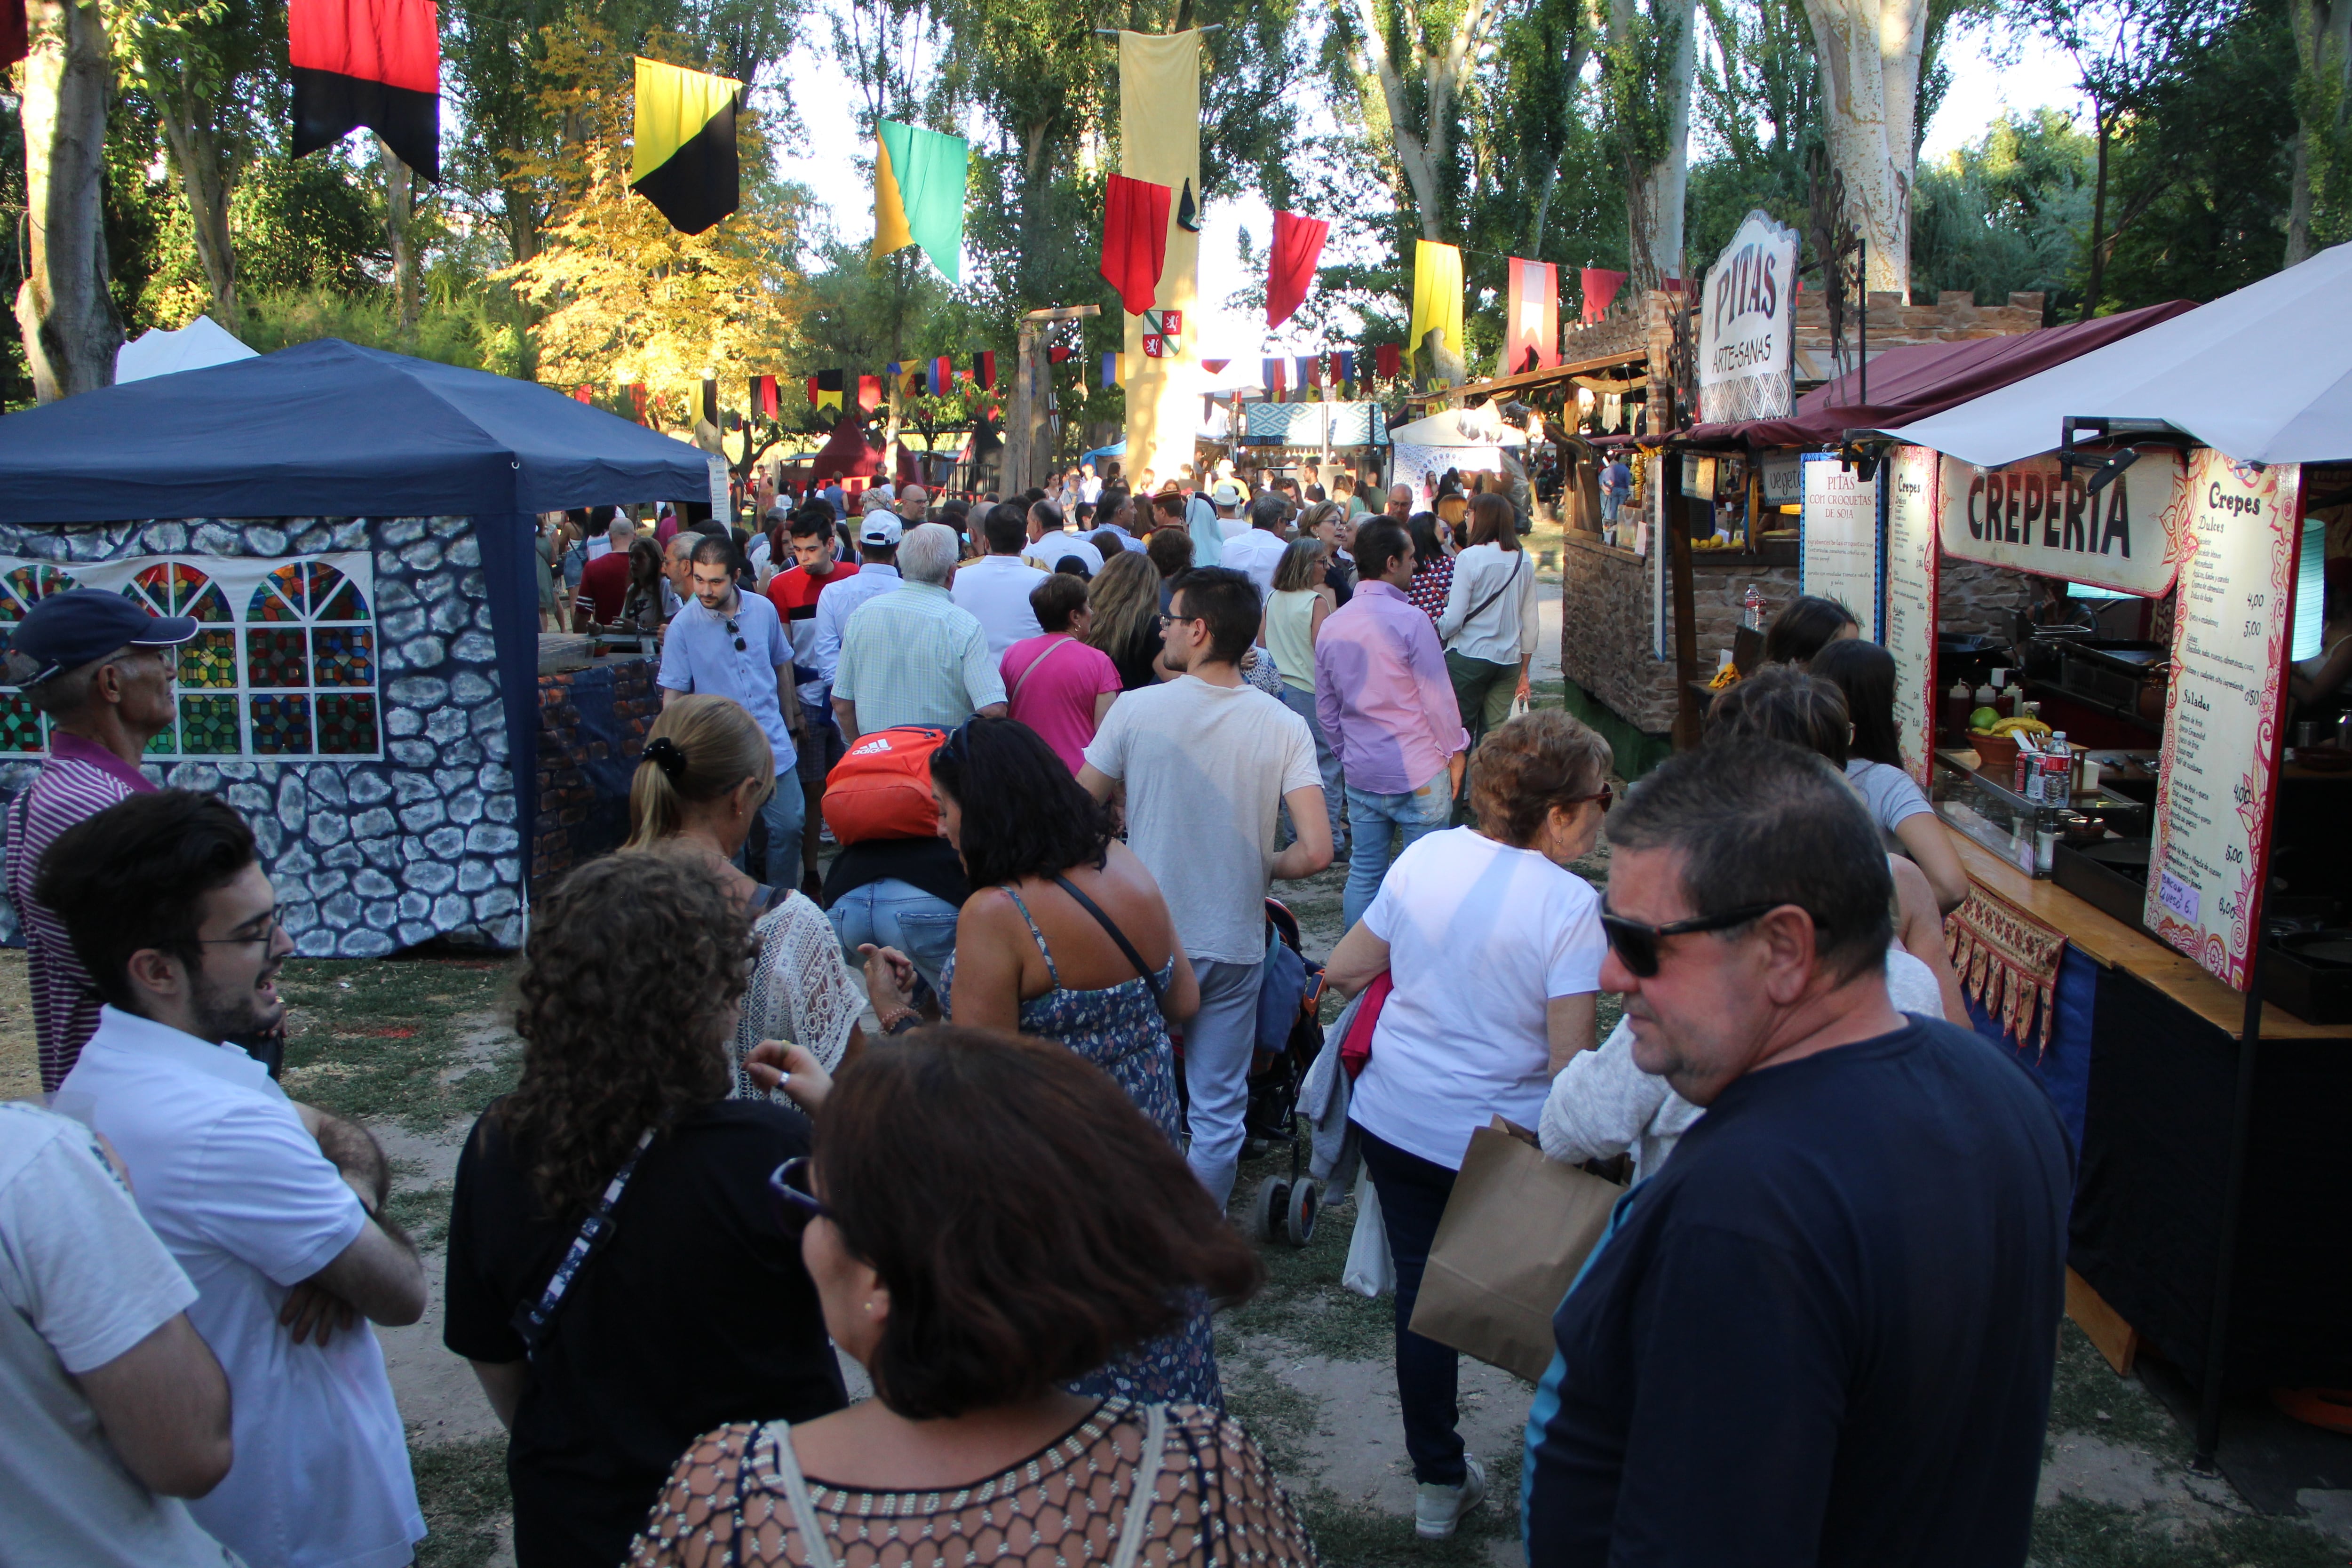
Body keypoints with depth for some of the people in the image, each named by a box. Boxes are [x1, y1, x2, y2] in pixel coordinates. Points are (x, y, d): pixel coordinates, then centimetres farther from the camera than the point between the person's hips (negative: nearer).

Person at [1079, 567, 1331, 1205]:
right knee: (1219, 1109, 14)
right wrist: (1261, 868, 5)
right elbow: (1316, 851, -15)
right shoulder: (1285, 727, -9)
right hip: (1234, 944, 1)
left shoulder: (1137, 709, -11)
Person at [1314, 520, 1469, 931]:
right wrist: (1455, 751, 1)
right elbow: (1438, 697, -12)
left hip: (1360, 771, 6)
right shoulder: (1410, 620, -16)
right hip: (1418, 773, -6)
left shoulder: (1331, 626, 4)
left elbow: (1326, 708, 12)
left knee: (1364, 871, 12)